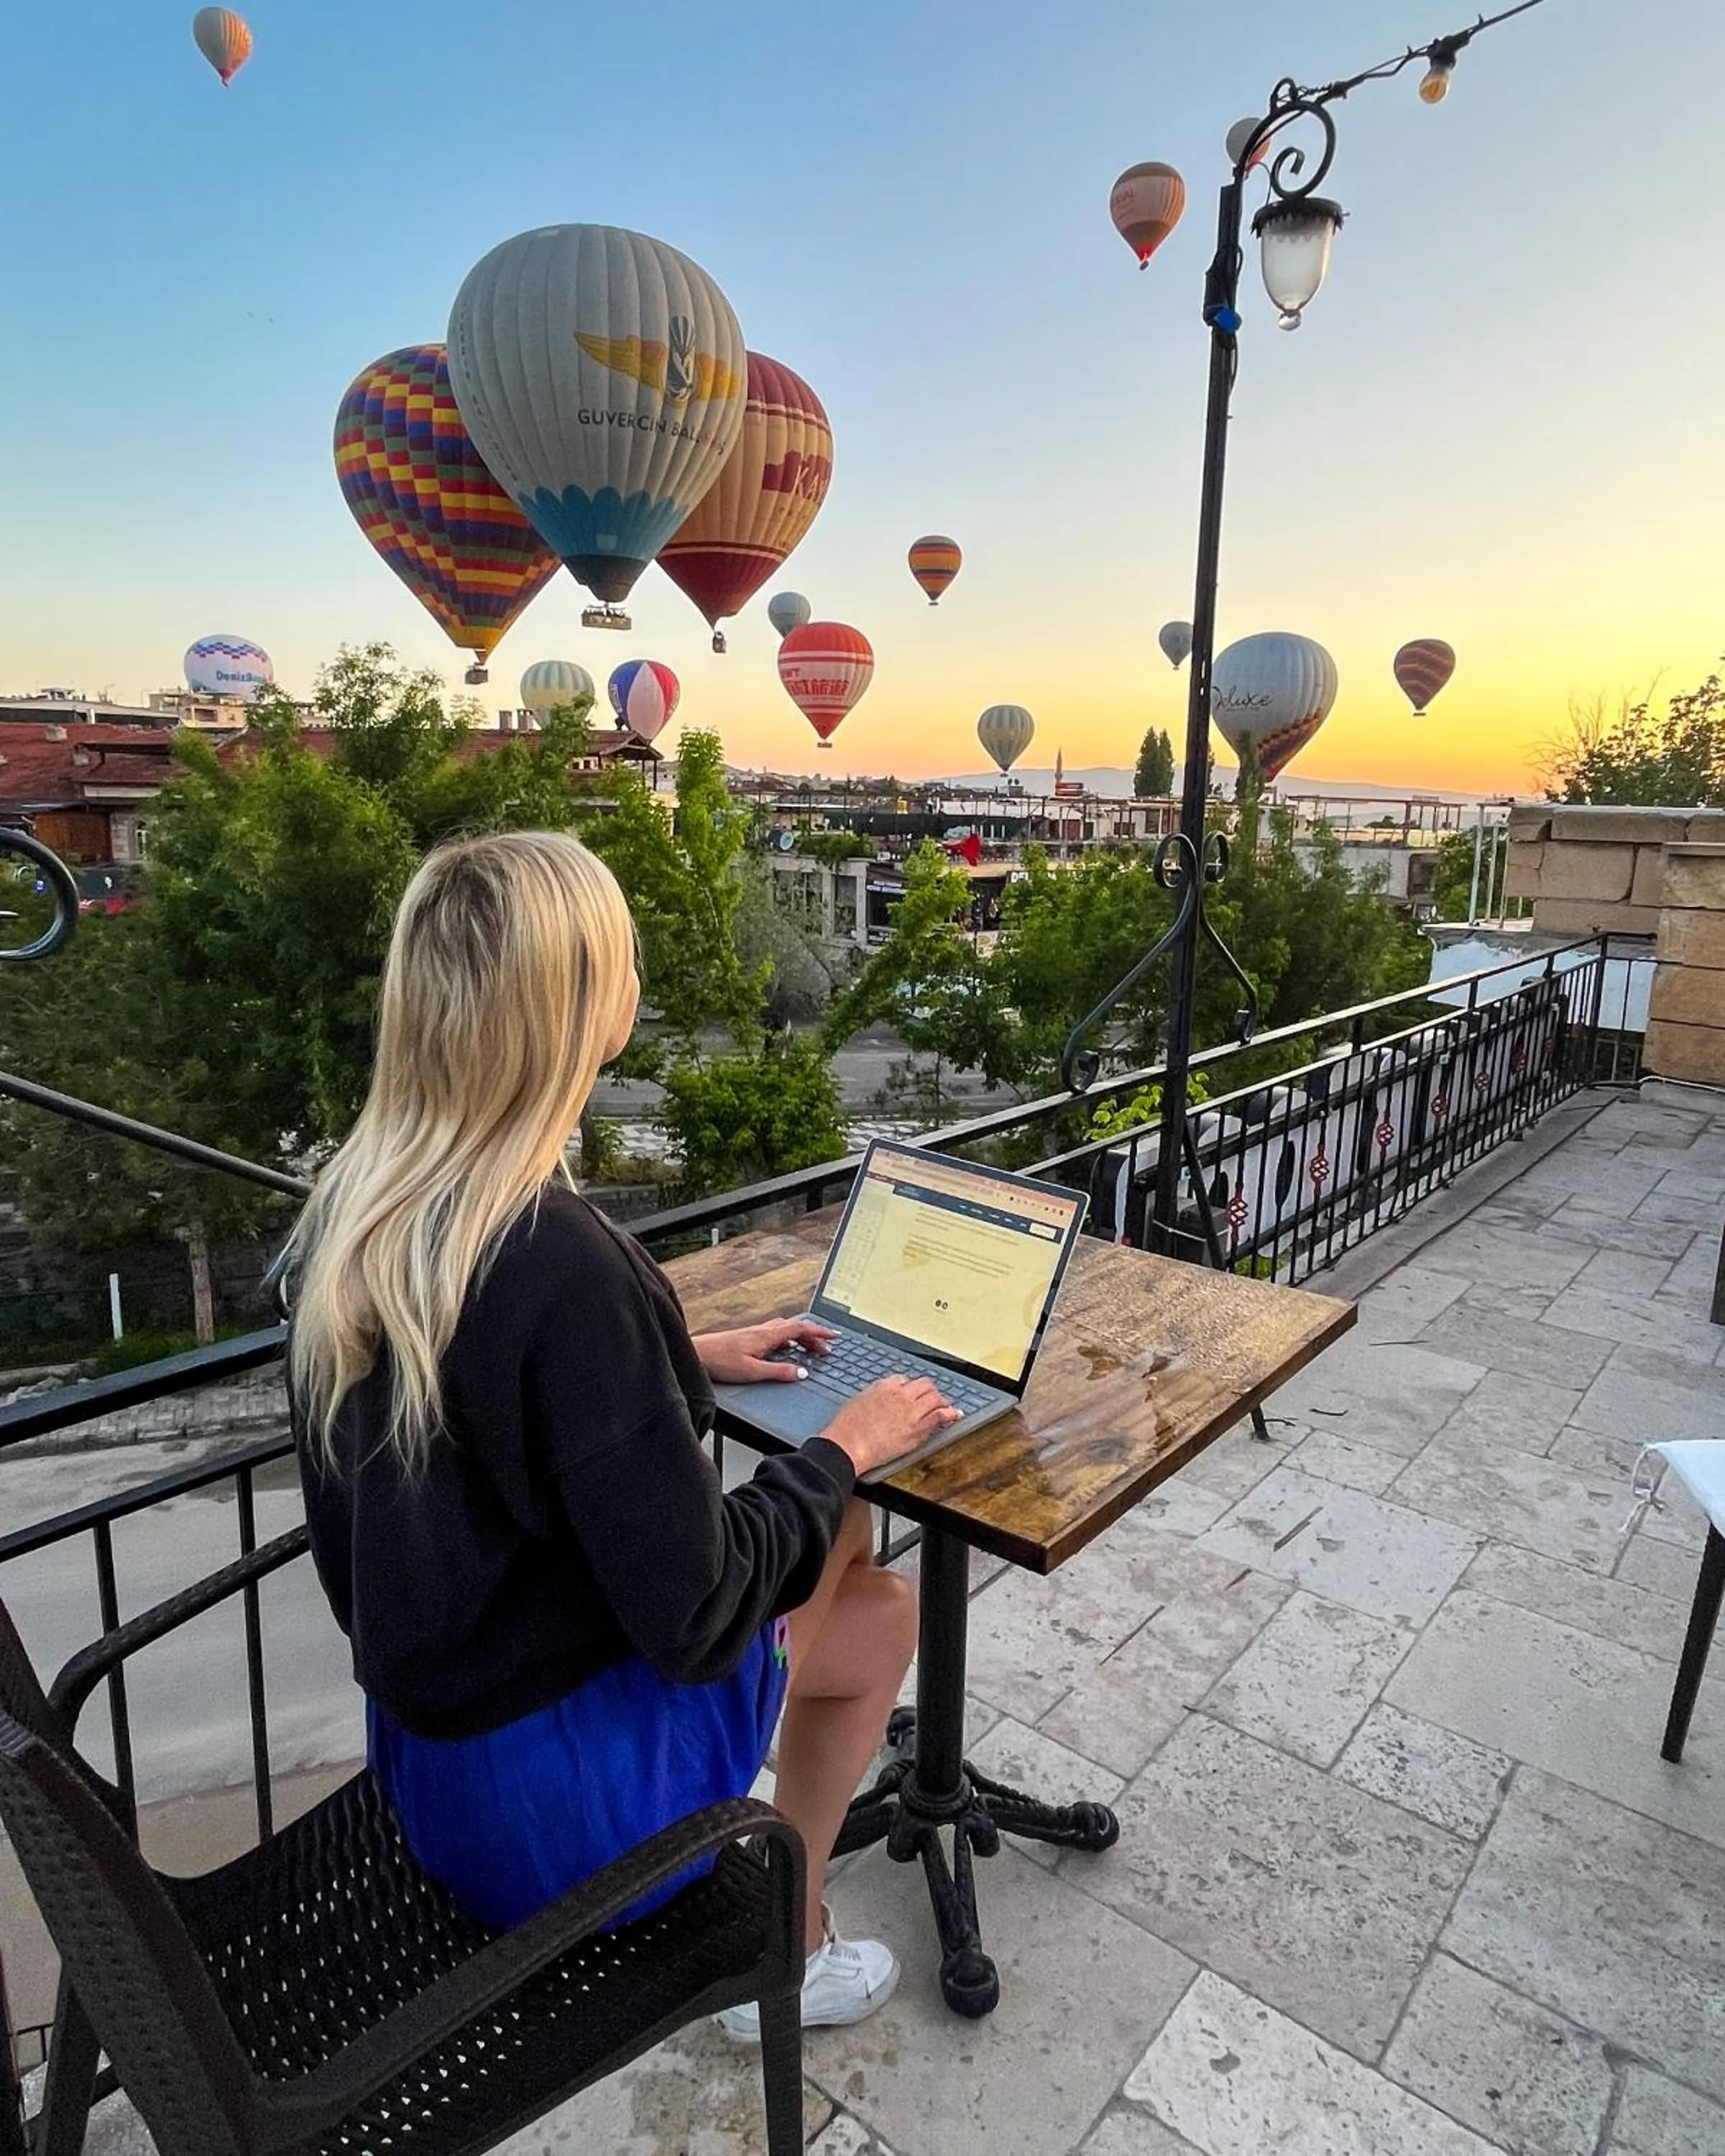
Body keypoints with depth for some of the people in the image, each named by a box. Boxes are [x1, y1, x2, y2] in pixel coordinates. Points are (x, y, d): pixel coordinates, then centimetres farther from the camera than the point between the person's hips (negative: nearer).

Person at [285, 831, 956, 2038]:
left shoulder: (353, 1210, -7)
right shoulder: (560, 1263, -34)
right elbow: (693, 1616, -26)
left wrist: (691, 1362, 8)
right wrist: (844, 1450, -11)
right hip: (547, 1797, -7)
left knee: (837, 1532, 20)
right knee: (884, 1613, 15)